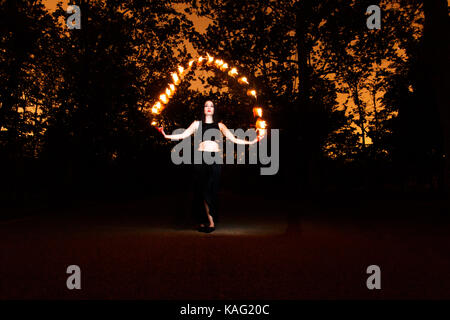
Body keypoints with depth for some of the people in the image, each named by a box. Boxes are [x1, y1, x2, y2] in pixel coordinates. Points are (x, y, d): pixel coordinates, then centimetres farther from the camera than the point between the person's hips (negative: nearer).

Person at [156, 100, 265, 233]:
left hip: (215, 159, 0)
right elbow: (183, 135, 7)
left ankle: (203, 222, 3)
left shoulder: (219, 125, 16)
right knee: (201, 190, -4)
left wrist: (252, 141, 5)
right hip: (201, 158, 0)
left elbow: (234, 139, 11)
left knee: (211, 190, -5)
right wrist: (166, 135, -4)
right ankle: (210, 221, 5)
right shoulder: (197, 124, 15)